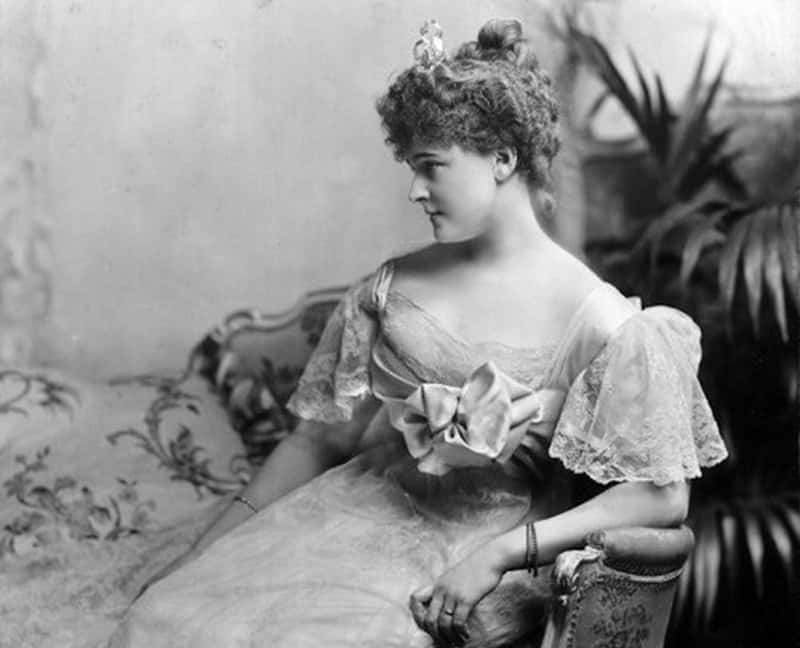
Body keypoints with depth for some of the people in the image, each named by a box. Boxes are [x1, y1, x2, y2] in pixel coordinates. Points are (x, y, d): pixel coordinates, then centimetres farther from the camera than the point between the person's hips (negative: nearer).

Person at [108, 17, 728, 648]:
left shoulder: (590, 315, -9)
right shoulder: (393, 287, 5)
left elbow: (663, 498, -11)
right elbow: (321, 438, 11)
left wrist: (501, 554, -17)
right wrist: (201, 552, 7)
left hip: (486, 545, -4)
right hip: (367, 509, 4)